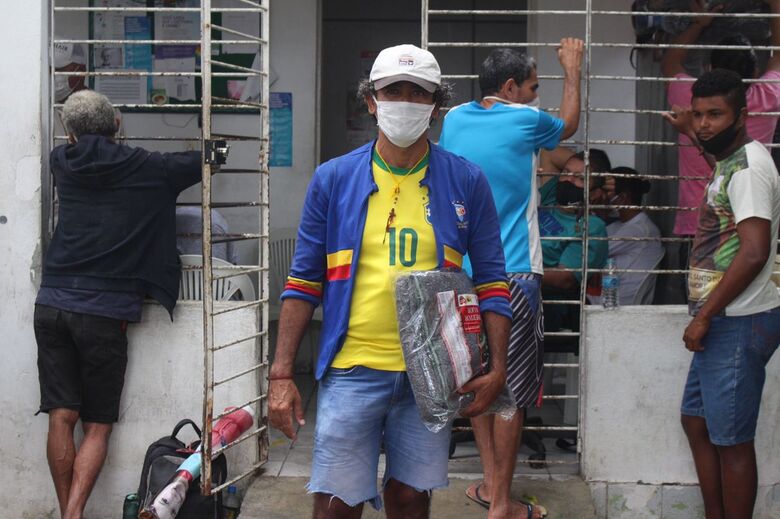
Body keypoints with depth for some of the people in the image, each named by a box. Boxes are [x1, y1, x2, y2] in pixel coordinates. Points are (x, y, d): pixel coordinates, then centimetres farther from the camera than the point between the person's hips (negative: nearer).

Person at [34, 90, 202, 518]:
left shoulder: (63, 163, 8)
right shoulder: (146, 170, 0)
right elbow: (202, 161, 13)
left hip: (52, 303, 3)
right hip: (104, 311, -3)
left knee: (61, 418, 5)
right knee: (98, 426, 4)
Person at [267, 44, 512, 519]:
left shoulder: (466, 182, 3)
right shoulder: (333, 179, 2)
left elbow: (492, 280, 5)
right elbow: (304, 282, 4)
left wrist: (498, 368, -5)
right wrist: (282, 374, -2)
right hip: (352, 369, 0)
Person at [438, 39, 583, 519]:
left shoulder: (455, 119, 7)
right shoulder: (525, 121, -7)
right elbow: (569, 124, 16)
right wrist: (573, 71, 30)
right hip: (513, 275, -6)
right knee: (511, 390, 0)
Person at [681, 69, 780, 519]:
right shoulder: (730, 162, 15)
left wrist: (704, 316, -21)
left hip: (739, 324, -10)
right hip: (723, 321, 10)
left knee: (731, 441, -1)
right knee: (697, 421, 18)